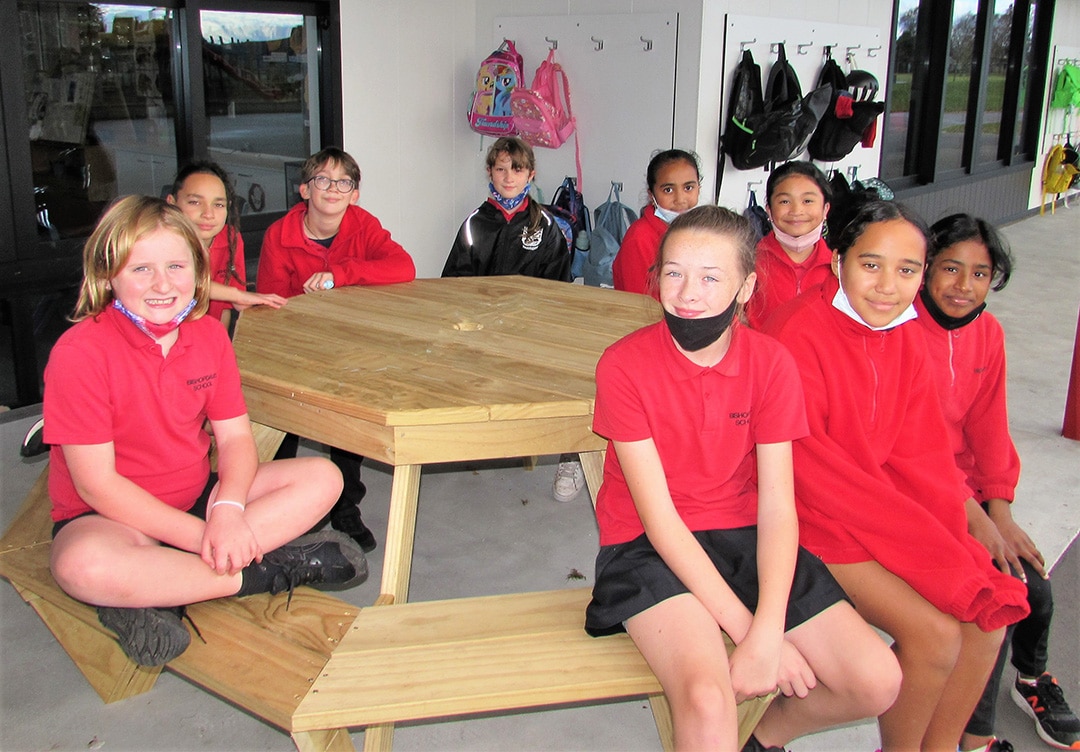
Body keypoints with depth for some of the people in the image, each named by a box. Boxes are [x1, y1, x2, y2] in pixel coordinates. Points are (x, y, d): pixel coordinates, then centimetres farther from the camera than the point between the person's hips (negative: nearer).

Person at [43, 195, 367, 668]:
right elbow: (97, 484, -21)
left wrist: (228, 509, -24)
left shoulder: (209, 335, -2)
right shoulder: (79, 353, -20)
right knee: (84, 566, -40)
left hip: (197, 499, 6)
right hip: (109, 516, -6)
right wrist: (201, 537, -26)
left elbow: (235, 437, -3)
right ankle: (265, 572, -21)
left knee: (322, 478, -8)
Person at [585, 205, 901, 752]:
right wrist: (743, 627, -21)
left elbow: (777, 506, -10)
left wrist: (768, 633, -23)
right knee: (708, 700, -31)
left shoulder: (771, 363, -4)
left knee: (878, 681, -8)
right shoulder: (623, 366, -13)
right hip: (649, 545, -4)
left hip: (744, 536, 4)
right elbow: (659, 516, -16)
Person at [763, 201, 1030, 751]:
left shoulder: (904, 335, 4)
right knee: (935, 631, -18)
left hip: (887, 505, 8)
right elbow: (808, 465, -22)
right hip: (813, 519, -7)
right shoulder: (797, 333, -21)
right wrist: (933, 552, -21)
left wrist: (954, 546, -12)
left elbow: (921, 453, 3)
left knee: (989, 615, -3)